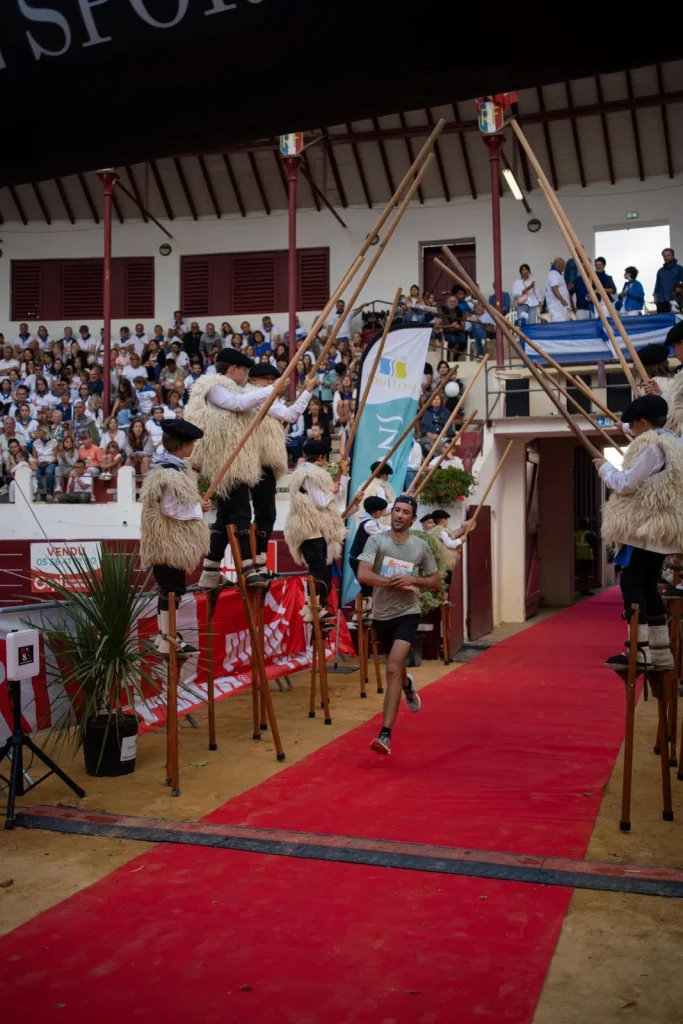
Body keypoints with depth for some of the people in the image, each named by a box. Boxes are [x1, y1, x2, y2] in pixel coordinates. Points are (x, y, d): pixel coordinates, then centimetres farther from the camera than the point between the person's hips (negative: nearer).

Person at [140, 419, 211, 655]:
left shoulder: (171, 467, 14)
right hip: (170, 541, -11)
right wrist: (199, 509, -12)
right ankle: (168, 640, 1)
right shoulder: (169, 473, -20)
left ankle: (165, 635, 23)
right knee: (172, 590, -5)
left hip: (169, 539, 11)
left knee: (168, 589, 15)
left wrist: (196, 505, 9)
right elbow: (170, 508, -23)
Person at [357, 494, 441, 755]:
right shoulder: (376, 541, -8)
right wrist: (397, 583, -21)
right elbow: (362, 575, -20)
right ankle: (407, 686, 64)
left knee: (393, 668, -20)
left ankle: (385, 735, -21)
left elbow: (436, 582, 6)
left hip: (407, 613, -2)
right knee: (395, 666, 24)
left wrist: (412, 580, -14)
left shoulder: (421, 546, -2)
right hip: (381, 614, 2)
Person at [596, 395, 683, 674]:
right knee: (648, 585, 11)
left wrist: (605, 467, 1)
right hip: (660, 527, 10)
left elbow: (626, 484, -15)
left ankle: (640, 652, -11)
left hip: (645, 527, -10)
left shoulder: (650, 445, -14)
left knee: (631, 583, -9)